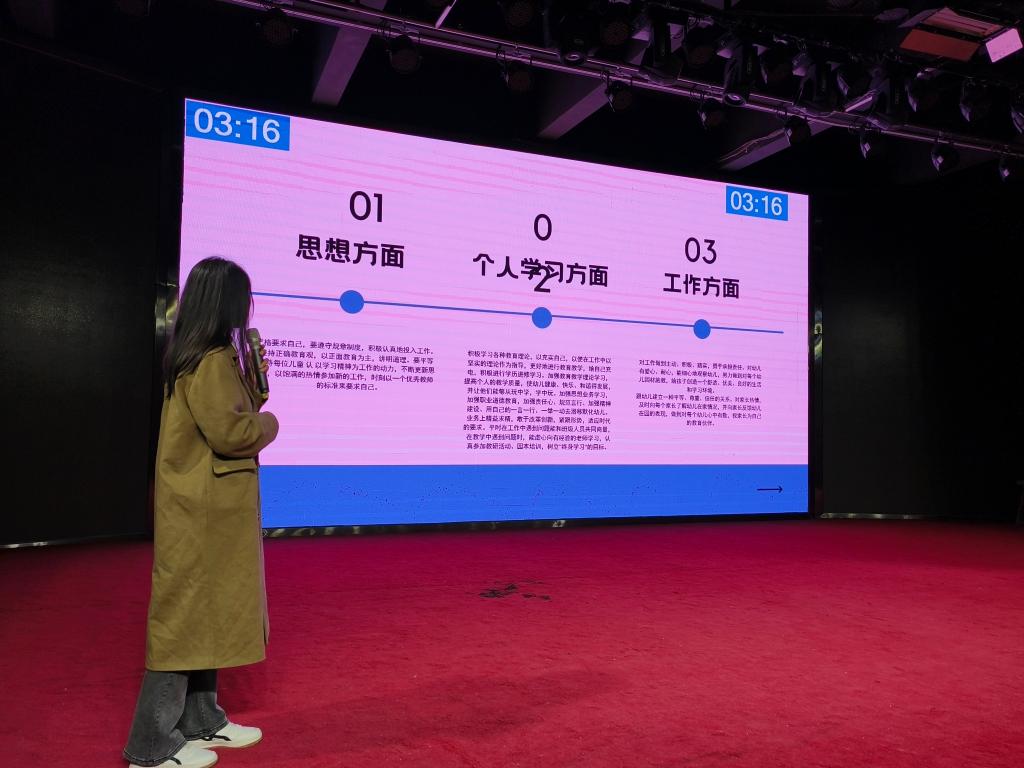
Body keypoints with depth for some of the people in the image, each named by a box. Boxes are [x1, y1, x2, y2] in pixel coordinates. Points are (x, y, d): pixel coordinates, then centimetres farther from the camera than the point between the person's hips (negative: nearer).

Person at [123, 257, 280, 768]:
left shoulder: (209, 356, 12)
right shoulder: (211, 360, -19)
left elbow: (229, 410, 15)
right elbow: (230, 431, -25)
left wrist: (255, 376, 7)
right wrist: (268, 424, -8)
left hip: (210, 508, 10)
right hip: (205, 509, -10)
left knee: (203, 611, 16)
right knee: (187, 614, -2)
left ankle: (200, 721, 29)